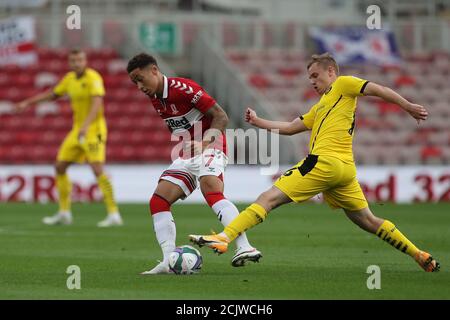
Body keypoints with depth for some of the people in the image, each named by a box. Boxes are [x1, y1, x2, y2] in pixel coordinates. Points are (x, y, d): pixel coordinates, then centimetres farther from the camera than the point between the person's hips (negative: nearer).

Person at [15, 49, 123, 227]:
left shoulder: (93, 77, -15)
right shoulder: (70, 78, 9)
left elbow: (97, 103, -29)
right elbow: (53, 94, 26)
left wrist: (86, 125, -42)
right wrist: (28, 103, 26)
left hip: (94, 130, -8)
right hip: (77, 130, 8)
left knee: (97, 169, -21)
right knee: (60, 167, 8)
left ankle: (114, 214, -20)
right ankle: (64, 213, 19)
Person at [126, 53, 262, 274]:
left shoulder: (183, 88, -16)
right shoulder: (155, 99, 10)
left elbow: (221, 117, -16)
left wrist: (203, 143, -28)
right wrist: (181, 149, 5)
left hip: (210, 148, -9)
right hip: (186, 155, 9)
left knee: (211, 191, -34)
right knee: (158, 202, -4)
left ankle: (244, 247, -46)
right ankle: (169, 262, -6)